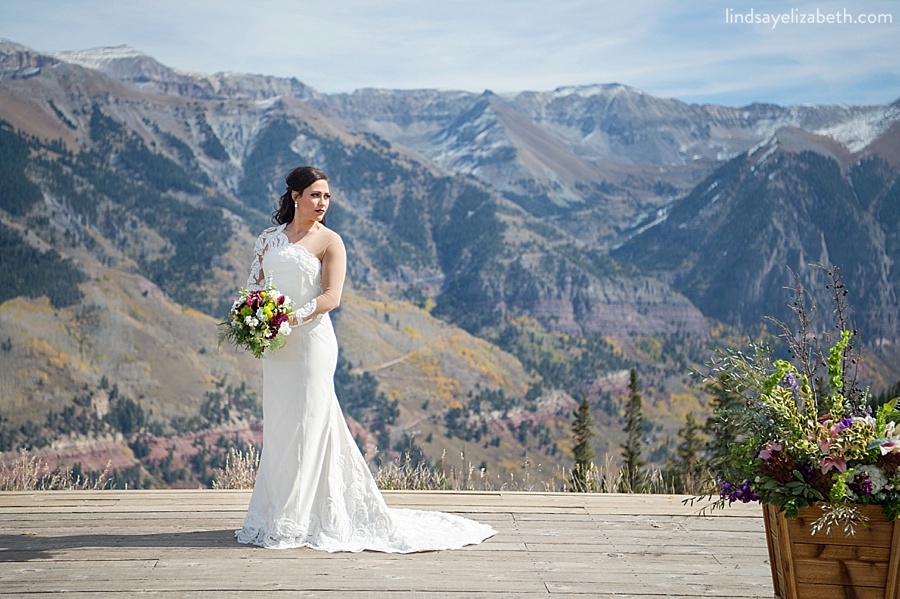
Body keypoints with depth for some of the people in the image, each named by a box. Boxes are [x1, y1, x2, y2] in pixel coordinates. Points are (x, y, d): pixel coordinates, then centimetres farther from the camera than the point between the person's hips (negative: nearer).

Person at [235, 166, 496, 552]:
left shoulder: (329, 241, -2)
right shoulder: (269, 238, 13)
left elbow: (330, 297, -10)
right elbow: (253, 283, 14)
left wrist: (292, 318, -22)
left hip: (311, 341, -5)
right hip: (276, 346, 5)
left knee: (307, 426, -4)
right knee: (277, 428, 8)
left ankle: (297, 522, 3)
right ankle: (275, 514, 16)